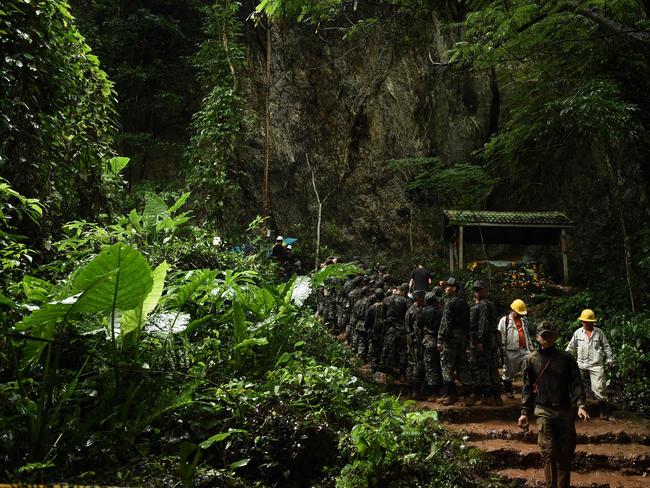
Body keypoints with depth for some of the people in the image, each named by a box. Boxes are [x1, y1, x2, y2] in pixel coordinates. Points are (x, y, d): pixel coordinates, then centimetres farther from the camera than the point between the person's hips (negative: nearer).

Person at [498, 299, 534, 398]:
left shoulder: (523, 320, 18)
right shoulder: (504, 321, -3)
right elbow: (501, 337, -6)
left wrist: (531, 348, 21)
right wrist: (502, 351, -10)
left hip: (524, 350, 5)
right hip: (511, 352, -5)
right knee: (509, 372, 5)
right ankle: (508, 392, 20)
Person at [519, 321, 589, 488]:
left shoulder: (566, 358, 6)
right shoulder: (530, 360, 6)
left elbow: (576, 383, 1)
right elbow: (528, 388, 9)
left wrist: (580, 405, -13)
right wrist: (524, 413, 2)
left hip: (565, 411, 1)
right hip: (544, 411, -1)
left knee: (566, 452, 6)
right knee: (549, 452, -9)